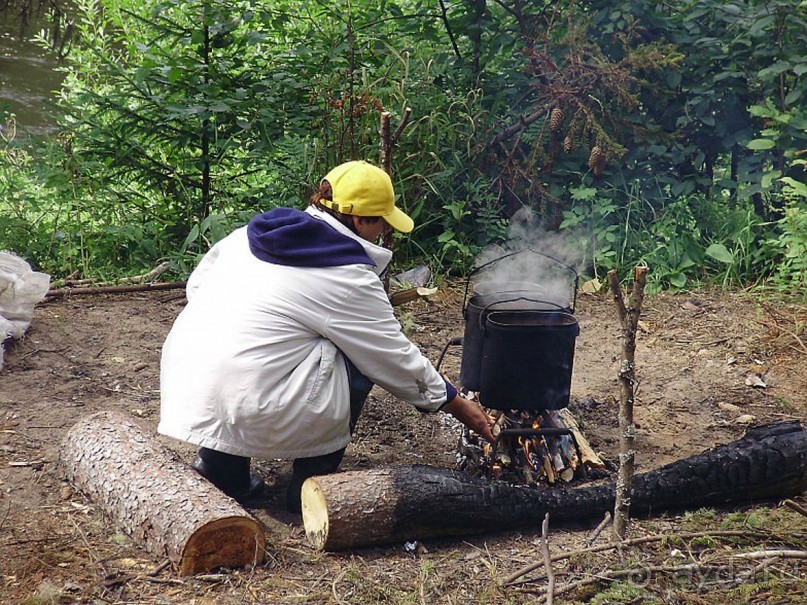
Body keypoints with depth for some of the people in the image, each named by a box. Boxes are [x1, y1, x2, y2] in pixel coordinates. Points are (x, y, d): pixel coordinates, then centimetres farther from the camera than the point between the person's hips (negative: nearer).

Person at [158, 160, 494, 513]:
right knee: (357, 362, 8)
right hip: (246, 410, -7)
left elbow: (196, 284, 20)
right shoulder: (349, 278, -7)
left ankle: (221, 467, 25)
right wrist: (459, 407, 13)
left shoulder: (253, 233, 12)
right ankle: (311, 484, 12)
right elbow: (398, 359, 1)